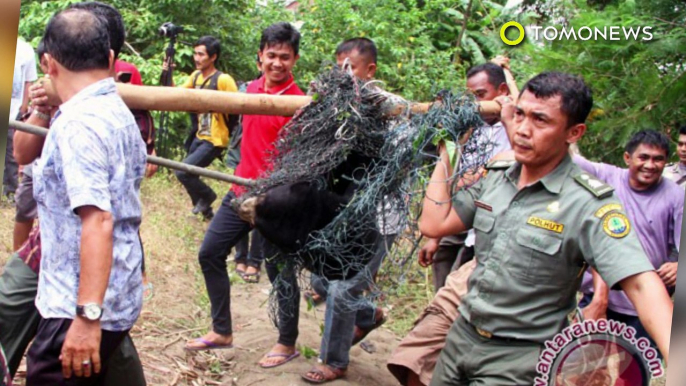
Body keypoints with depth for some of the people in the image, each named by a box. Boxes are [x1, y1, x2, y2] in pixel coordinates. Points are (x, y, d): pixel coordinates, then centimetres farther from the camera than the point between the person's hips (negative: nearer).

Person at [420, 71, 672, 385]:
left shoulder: (588, 204, -19)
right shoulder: (494, 178, 2)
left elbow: (641, 284, -28)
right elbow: (434, 224, 3)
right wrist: (447, 152, 3)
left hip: (518, 360, -6)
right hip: (462, 336, 6)